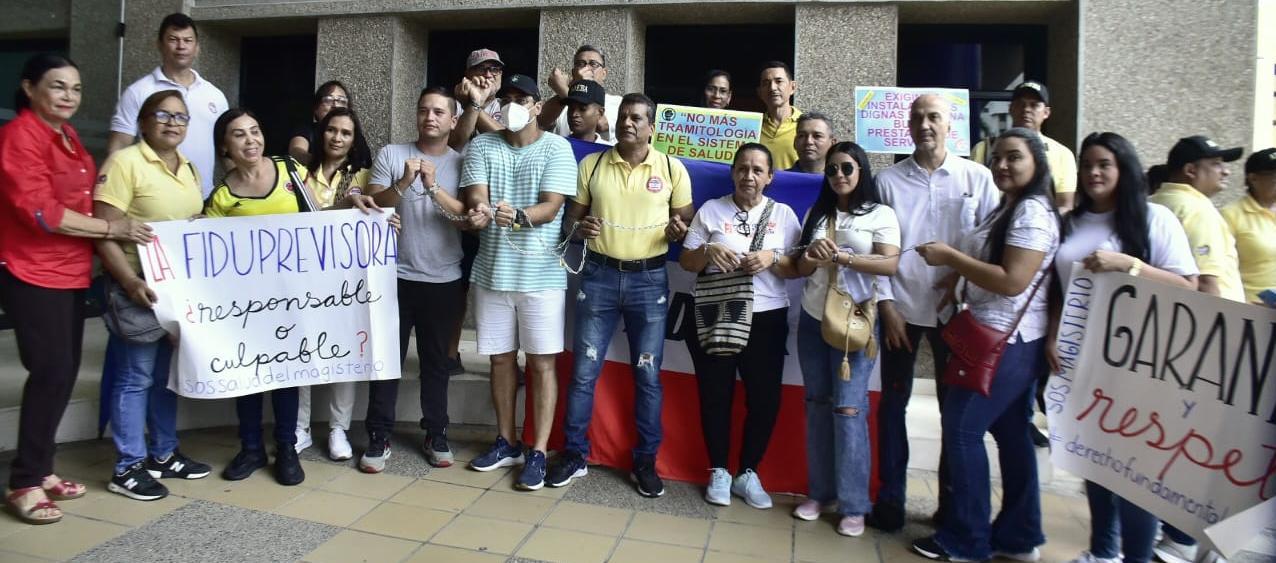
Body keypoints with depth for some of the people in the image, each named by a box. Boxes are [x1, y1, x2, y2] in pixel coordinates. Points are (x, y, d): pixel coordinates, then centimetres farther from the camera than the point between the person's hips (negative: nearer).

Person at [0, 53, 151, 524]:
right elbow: (39, 210, -21)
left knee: (66, 371, 10)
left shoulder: (68, 135, 14)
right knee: (51, 371, -8)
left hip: (70, 272, 8)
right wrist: (111, 228, -18)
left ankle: (40, 470, 22)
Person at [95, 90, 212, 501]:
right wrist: (131, 282, -26)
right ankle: (127, 468, 11)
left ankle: (163, 454, 28)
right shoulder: (125, 162, -11)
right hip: (140, 289, -8)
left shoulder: (189, 169, 13)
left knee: (167, 374, 16)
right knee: (136, 377, 0)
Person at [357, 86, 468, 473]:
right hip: (396, 276, 0)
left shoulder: (462, 163, 3)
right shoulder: (390, 155, 2)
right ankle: (379, 438, 14)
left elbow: (468, 216, -9)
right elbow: (372, 207, -5)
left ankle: (436, 435, 22)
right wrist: (403, 183, -22)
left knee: (436, 361, 11)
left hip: (444, 281, 1)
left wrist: (434, 187, -23)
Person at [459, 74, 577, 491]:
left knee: (541, 362, 0)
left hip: (540, 273, -3)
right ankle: (507, 441, 28)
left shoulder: (556, 148, -2)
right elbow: (475, 197, -5)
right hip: (492, 270, 4)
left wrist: (517, 215, -32)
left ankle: (538, 452, 9)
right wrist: (478, 213, -29)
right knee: (501, 358, 13)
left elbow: (551, 206, -12)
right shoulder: (481, 146, 7)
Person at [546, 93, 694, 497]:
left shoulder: (672, 169, 2)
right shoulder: (591, 164, 5)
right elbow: (570, 218, 10)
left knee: (648, 375, 5)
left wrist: (678, 230, -15)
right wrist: (579, 228, -13)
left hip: (649, 279, -1)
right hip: (599, 275, 1)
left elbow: (689, 221, 8)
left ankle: (645, 461, 19)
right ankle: (574, 453, 19)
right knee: (584, 371, 4)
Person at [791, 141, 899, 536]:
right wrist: (813, 258, -12)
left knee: (849, 409, -7)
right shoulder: (816, 213, 14)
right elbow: (801, 267, 11)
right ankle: (820, 491, 17)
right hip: (812, 320, 5)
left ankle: (854, 505, 2)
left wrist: (840, 255, -20)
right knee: (817, 405, 8)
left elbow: (890, 265, -11)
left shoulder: (881, 214, 1)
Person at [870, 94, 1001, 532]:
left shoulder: (978, 178, 2)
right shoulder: (888, 180, 3)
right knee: (893, 402, 5)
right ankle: (890, 500, 16)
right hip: (901, 306, 0)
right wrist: (886, 306, -5)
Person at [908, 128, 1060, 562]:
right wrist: (958, 280, 8)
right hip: (1004, 339, 11)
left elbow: (1012, 282, -24)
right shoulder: (1010, 209, 18)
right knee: (1010, 432, 14)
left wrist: (950, 257, -19)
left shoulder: (1033, 212, -15)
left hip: (1007, 342, -11)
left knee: (962, 428, -6)